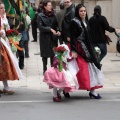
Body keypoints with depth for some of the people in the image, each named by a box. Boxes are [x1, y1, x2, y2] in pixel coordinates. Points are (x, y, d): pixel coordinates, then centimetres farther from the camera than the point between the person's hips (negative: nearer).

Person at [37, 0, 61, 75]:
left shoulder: (53, 15, 9)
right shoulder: (40, 16, -3)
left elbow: (56, 25, 13)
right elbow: (40, 27, -10)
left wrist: (58, 31, -8)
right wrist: (50, 29, -18)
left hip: (53, 37, 3)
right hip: (44, 37, -3)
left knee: (53, 54, 0)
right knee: (45, 54, 3)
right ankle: (45, 70, 12)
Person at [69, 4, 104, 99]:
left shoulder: (86, 22, 13)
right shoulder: (74, 22, -10)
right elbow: (73, 38, -14)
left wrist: (92, 49, 19)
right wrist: (74, 51, -21)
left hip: (87, 48, 8)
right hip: (79, 48, -8)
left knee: (91, 67, 6)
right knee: (83, 69, -6)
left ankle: (92, 91, 9)